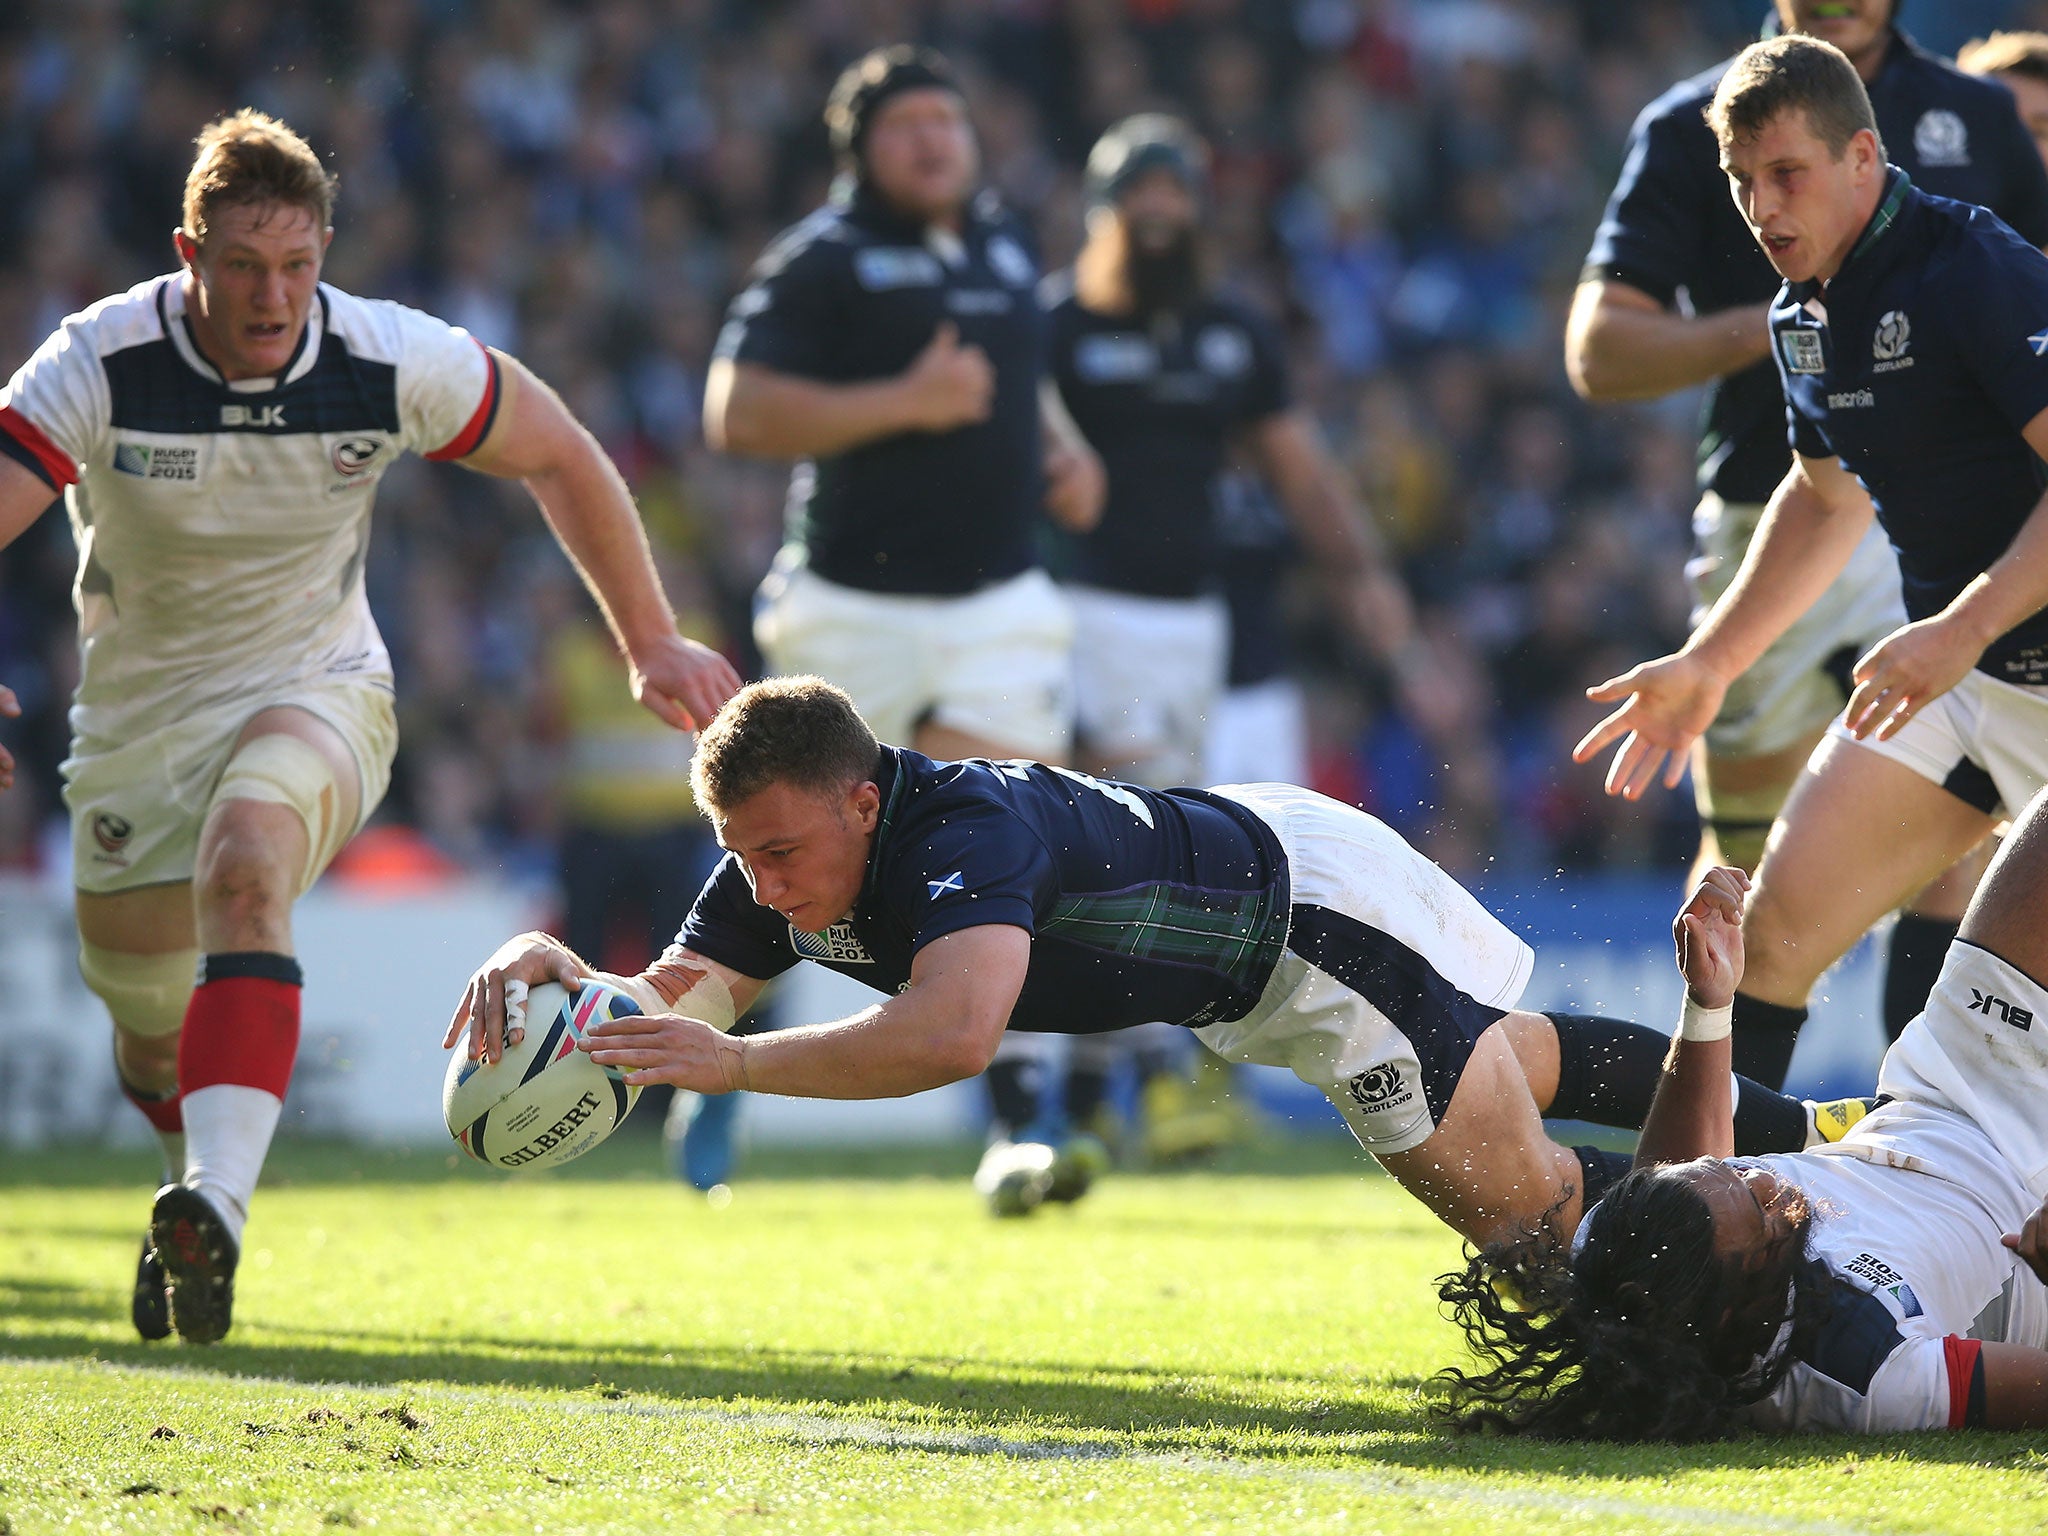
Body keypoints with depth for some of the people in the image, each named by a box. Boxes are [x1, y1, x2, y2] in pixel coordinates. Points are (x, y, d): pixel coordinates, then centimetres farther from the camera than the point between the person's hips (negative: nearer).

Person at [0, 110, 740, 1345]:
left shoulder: (393, 361, -16)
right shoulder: (101, 366, -21)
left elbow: (562, 458, 1)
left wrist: (651, 643, 4)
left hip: (317, 692, -2)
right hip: (139, 717, 2)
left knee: (245, 866, -36)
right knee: (151, 1039, 11)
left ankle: (217, 1209, -47)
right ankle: (197, 1183, 48)